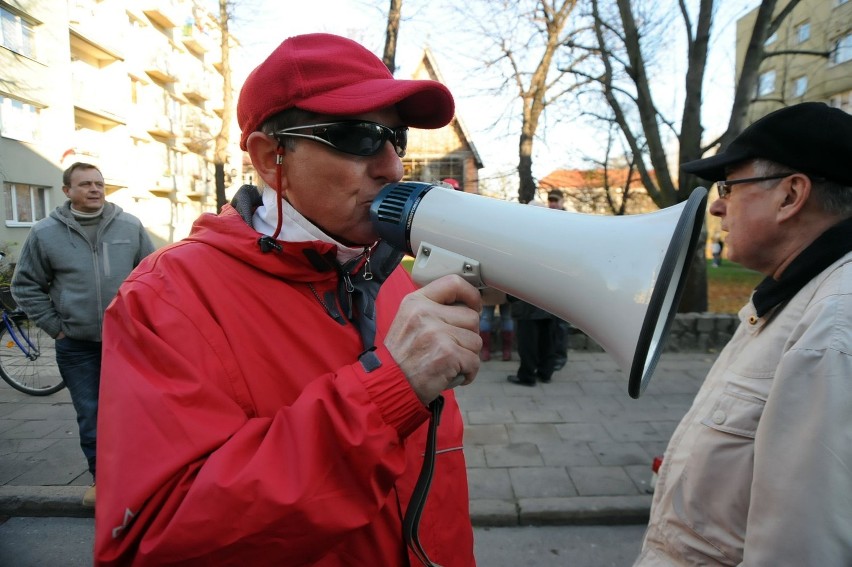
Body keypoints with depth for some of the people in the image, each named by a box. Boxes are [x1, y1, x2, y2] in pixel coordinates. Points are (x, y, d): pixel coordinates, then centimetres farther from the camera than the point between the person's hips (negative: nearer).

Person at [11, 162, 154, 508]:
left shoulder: (130, 226, 0)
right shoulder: (45, 233, -1)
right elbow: (26, 286, 7)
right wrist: (54, 326, 1)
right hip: (77, 346, 0)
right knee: (90, 415, 8)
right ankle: (101, 477, 26)